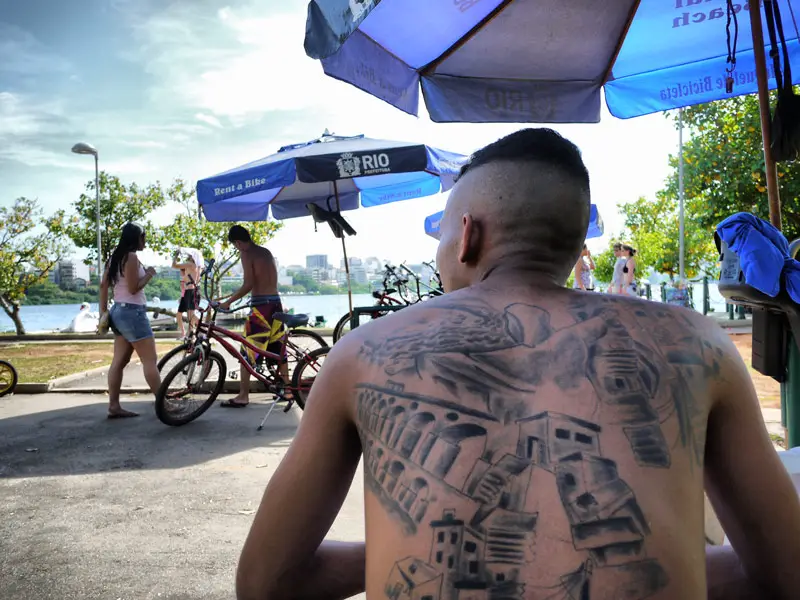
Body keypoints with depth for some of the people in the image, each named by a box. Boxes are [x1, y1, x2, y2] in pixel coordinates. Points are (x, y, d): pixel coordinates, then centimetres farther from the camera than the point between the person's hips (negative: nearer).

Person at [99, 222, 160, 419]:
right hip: (132, 311, -10)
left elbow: (104, 285, 15)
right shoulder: (132, 256, -14)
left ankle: (114, 406, 11)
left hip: (118, 310, 10)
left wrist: (103, 312, 16)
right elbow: (133, 288, -18)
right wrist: (149, 274, -4)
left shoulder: (115, 256, 15)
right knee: (150, 360, -6)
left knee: (119, 361, 9)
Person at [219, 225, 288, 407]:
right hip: (276, 302, 8)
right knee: (278, 349, 14)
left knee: (247, 351, -3)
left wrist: (228, 302, -11)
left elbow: (248, 284, -16)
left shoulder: (246, 253, -7)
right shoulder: (266, 252, 17)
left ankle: (243, 396, -2)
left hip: (261, 305, -8)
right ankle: (287, 389, 19)